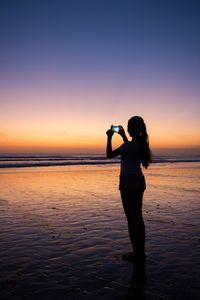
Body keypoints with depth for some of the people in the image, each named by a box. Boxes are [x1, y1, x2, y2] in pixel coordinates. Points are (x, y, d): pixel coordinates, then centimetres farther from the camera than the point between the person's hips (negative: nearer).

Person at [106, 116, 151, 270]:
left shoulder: (129, 144, -18)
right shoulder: (141, 143, 7)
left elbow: (109, 155, -11)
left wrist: (109, 137, -3)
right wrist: (123, 136, 29)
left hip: (129, 183, -9)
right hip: (139, 182, 9)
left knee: (132, 218, -1)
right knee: (138, 217, 15)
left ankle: (138, 254, 6)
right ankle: (140, 252, 25)